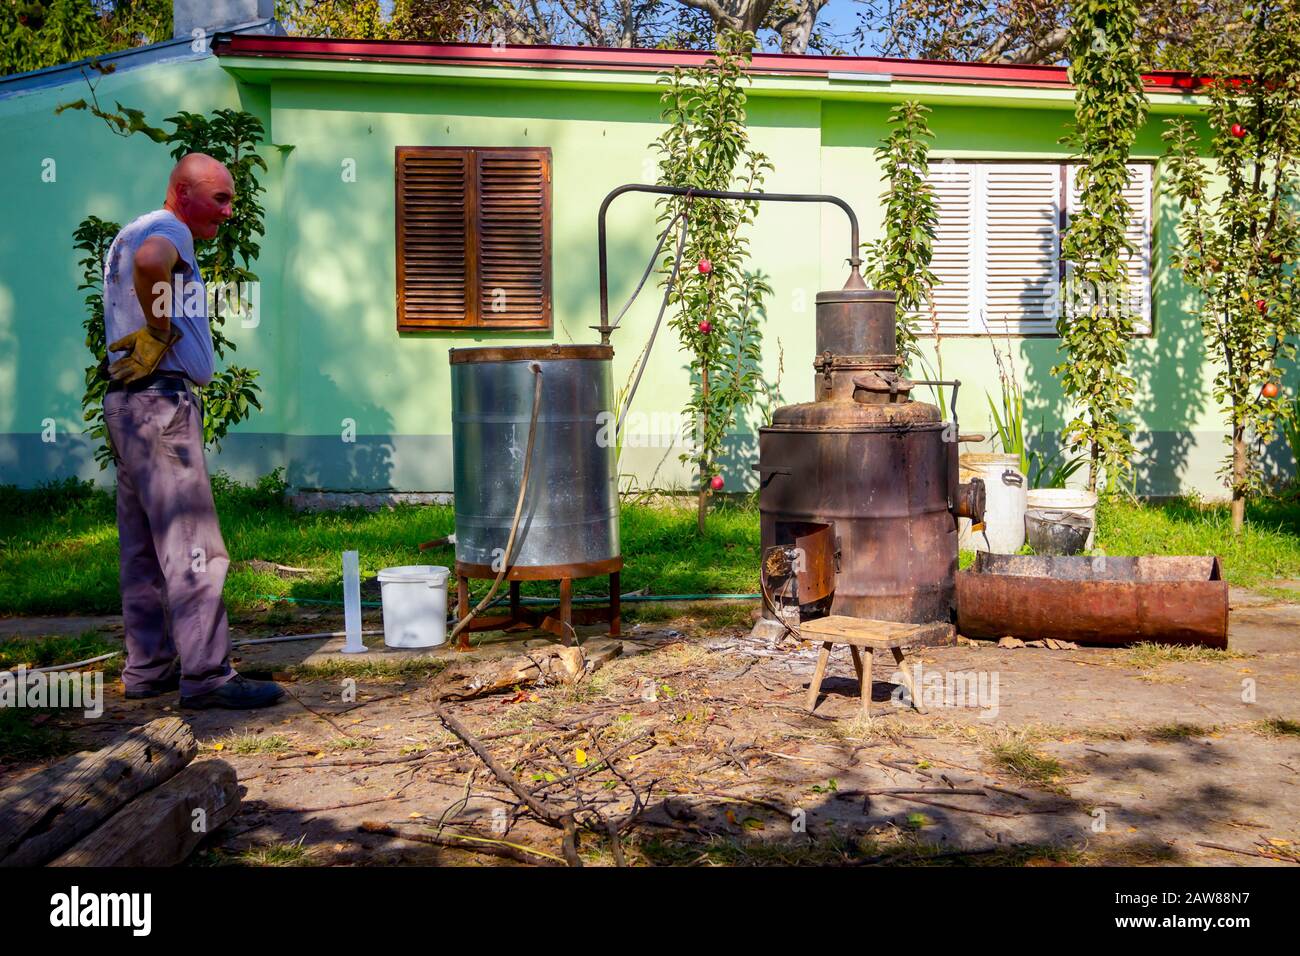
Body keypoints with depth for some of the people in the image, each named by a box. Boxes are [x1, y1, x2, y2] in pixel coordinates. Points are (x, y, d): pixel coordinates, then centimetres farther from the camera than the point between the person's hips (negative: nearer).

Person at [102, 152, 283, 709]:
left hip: (131, 403, 11)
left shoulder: (134, 233, 23)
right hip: (159, 399, -11)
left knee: (145, 549, 12)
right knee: (191, 545, -10)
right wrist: (160, 331, -22)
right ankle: (206, 675, -8)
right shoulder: (167, 228, -10)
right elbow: (151, 260, -34)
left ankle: (148, 669, 18)